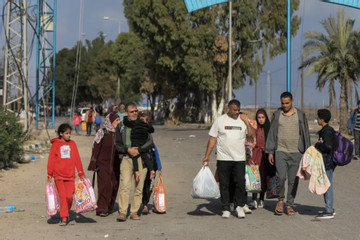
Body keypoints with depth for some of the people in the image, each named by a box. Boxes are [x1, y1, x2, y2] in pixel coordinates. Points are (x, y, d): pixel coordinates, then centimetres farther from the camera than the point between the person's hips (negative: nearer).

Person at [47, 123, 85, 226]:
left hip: (70, 175, 2)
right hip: (58, 175, -2)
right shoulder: (55, 145, 2)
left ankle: (66, 214, 20)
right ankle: (64, 218, -1)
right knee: (62, 196, -5)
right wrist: (49, 175, 0)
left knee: (69, 197, -2)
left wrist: (80, 173, 9)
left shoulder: (72, 144, 9)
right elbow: (51, 160, 3)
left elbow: (77, 159, 11)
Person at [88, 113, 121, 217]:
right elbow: (95, 149, -7)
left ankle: (109, 207, 18)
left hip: (115, 164, 5)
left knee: (114, 185, 5)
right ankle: (101, 209, -5)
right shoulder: (102, 133, -7)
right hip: (103, 163, -5)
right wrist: (94, 164, -11)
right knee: (105, 185, -10)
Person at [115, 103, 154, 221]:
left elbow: (150, 142, 4)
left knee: (139, 187, 1)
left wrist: (138, 150, -11)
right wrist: (128, 149, -10)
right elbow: (117, 144, 8)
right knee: (124, 185, -14)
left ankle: (134, 212, 9)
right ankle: (122, 212, -13)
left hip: (141, 158, 1)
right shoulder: (121, 126, 12)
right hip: (126, 158, -1)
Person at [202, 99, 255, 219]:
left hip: (239, 158, 1)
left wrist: (247, 122, -7)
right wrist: (207, 156, 1)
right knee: (224, 184, 3)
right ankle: (225, 209, 11)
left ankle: (240, 206, 13)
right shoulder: (220, 120, 5)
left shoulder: (243, 120, 8)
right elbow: (212, 139, 5)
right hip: (223, 158, -1)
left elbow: (252, 135, 1)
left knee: (240, 182, -3)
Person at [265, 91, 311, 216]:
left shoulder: (300, 115, 5)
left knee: (293, 180, 2)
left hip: (296, 153, 1)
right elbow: (271, 133, 8)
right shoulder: (276, 114, 6)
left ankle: (290, 204, 13)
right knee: (281, 177, -13)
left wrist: (307, 152, 5)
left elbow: (305, 134, 9)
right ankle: (280, 200, 9)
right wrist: (270, 152, 3)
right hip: (280, 151, 0)